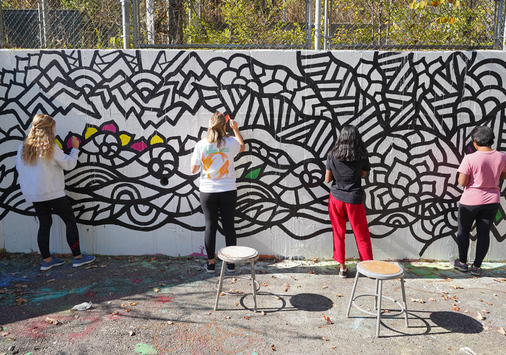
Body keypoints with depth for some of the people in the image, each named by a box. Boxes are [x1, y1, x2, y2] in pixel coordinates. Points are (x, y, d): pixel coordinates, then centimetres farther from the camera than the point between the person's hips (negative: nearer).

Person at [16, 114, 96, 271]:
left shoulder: (23, 148, 5)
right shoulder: (50, 147, -13)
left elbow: (19, 169, 13)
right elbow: (69, 164, -8)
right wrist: (75, 149, 4)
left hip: (34, 195, 6)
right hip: (53, 193, -6)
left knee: (44, 224, 13)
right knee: (70, 222, 3)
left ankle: (46, 260, 16)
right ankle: (78, 257, 6)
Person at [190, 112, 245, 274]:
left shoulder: (200, 145, -9)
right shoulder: (231, 142, -7)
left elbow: (193, 169, -1)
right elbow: (242, 147, 17)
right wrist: (236, 129, 23)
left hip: (207, 192, 0)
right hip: (228, 191, 0)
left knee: (210, 226, 9)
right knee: (229, 225, 9)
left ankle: (211, 263, 17)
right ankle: (231, 262, 17)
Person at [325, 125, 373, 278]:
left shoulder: (333, 155, -9)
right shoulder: (362, 156, -10)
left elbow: (327, 179, -5)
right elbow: (363, 174, 5)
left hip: (336, 198, 1)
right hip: (354, 199, -1)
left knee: (339, 233, 14)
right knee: (361, 235, 13)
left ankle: (342, 267, 20)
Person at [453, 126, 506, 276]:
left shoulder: (470, 158, -20)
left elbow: (462, 182, -17)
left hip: (471, 201, -4)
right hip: (492, 201, 4)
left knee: (463, 231, 15)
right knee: (484, 233, 11)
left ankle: (462, 262, 25)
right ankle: (476, 266, 18)